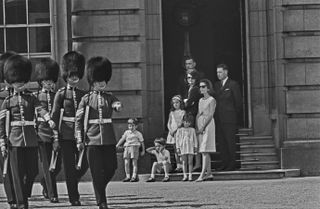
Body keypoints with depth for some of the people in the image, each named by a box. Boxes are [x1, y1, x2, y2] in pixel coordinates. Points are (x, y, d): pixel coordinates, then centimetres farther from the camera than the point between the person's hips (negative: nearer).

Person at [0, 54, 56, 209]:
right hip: (15, 141, -2)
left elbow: (40, 110, -6)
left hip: (31, 139, 2)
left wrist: (49, 120, -26)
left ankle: (25, 194, 31)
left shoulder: (31, 98, 10)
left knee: (33, 171, 5)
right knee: (18, 173, -4)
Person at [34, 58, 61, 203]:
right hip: (42, 134, -3)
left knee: (57, 165, 4)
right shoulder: (36, 97, 4)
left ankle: (44, 181, 34)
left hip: (56, 135, 3)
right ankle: (52, 194, -1)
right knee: (47, 165, -5)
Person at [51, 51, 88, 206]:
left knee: (84, 164, -1)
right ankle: (74, 198, 2)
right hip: (66, 135, -4)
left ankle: (72, 182, 28)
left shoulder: (83, 94, 11)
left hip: (81, 135, 4)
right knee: (70, 167, -2)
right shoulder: (61, 94, 0)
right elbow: (54, 116, -2)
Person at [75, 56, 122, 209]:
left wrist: (117, 106, -39)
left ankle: (99, 188, 31)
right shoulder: (86, 99, 2)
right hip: (93, 140, -3)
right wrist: (79, 140, -3)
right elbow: (79, 120, 3)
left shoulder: (109, 97, 9)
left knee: (111, 168, 3)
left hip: (109, 139, 3)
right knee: (97, 172, -3)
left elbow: (117, 104, -14)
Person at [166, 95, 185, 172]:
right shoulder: (171, 113, 15)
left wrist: (175, 130, -17)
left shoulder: (183, 112, 1)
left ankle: (182, 165, -12)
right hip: (172, 132, 5)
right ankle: (178, 165, 6)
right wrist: (170, 130, -7)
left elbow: (181, 123, -8)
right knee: (175, 150, 3)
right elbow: (169, 123, 12)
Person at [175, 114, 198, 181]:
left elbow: (195, 139, 8)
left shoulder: (192, 130, 6)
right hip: (183, 148, 0)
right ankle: (185, 176, 6)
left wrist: (195, 147, 3)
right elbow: (177, 139, 6)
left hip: (191, 148, 0)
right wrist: (178, 148, 1)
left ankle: (190, 176, 2)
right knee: (184, 162, 2)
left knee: (190, 162, -1)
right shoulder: (180, 130, 4)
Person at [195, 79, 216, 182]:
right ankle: (209, 173, 9)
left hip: (208, 124, -7)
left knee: (205, 151, -13)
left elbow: (210, 115, -12)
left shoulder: (212, 100, -4)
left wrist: (203, 127, -17)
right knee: (203, 151, 5)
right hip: (200, 125, 7)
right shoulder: (201, 100, 16)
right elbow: (198, 115, 14)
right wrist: (197, 127, 0)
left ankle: (202, 174, -19)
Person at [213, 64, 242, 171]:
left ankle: (232, 164, -3)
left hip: (229, 119, -6)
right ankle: (225, 163, 8)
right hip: (219, 119, 6)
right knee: (221, 142, 4)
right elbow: (215, 100, 16)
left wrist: (233, 115, 0)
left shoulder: (233, 85, -2)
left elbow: (238, 103, -1)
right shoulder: (216, 85, 16)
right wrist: (216, 116, 7)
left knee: (230, 141, -5)